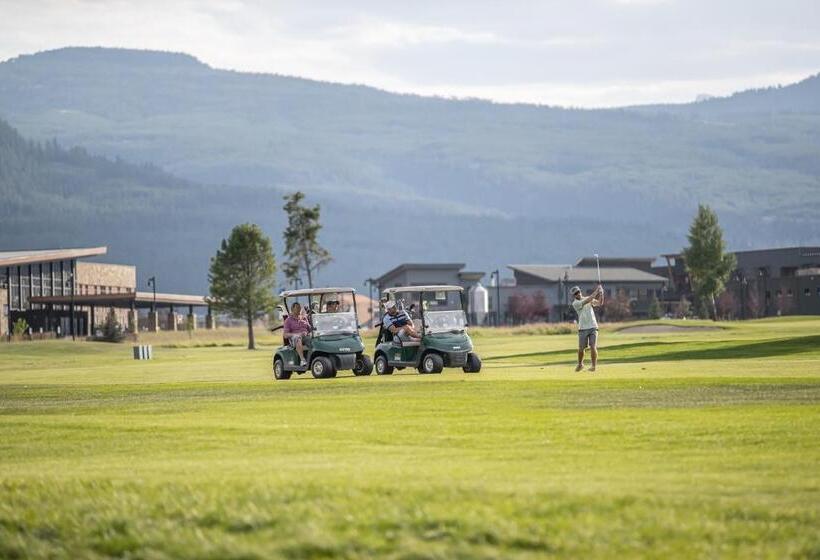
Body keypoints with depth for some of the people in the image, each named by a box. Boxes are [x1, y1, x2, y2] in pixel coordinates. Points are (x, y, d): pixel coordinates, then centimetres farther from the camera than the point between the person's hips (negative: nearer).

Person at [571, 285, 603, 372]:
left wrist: (601, 294, -16)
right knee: (581, 349, 1)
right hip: (583, 329, -2)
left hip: (593, 327, 2)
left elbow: (599, 303, 1)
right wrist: (596, 291, -17)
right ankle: (580, 364, 24)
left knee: (593, 347, -7)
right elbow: (588, 300, -17)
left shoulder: (587, 298, 10)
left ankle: (594, 365, 1)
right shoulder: (575, 303, -6)